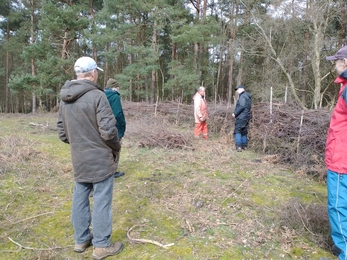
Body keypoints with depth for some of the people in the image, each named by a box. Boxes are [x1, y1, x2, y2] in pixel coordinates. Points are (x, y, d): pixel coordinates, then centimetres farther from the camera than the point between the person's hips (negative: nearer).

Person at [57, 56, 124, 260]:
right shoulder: (97, 96, -18)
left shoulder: (65, 99, 6)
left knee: (80, 198, 17)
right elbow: (108, 130, -21)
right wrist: (117, 146, -3)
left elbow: (62, 133, 10)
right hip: (100, 159, -7)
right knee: (102, 201, 4)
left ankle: (81, 239, 32)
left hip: (79, 160, 7)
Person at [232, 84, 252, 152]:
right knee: (244, 132, 15)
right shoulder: (248, 96, 20)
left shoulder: (243, 96, -10)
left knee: (237, 131, -8)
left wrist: (235, 113, -14)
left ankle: (238, 146, -14)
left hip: (241, 117, -10)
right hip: (246, 117, 10)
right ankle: (244, 146, 20)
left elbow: (242, 106, -21)